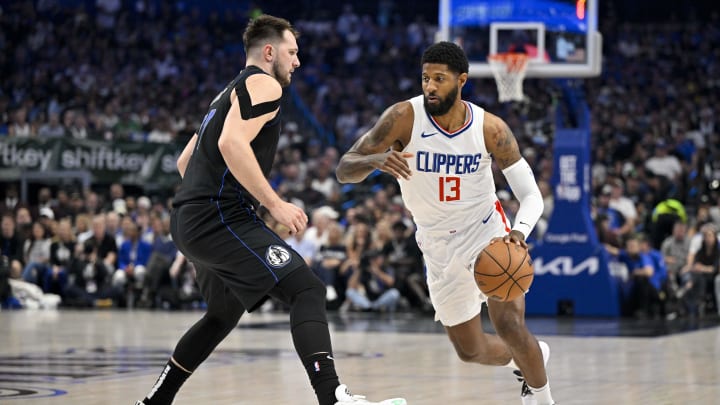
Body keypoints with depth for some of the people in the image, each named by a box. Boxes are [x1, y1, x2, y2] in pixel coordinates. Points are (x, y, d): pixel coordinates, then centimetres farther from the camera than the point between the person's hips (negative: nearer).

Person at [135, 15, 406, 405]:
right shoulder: (264, 84, -4)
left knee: (225, 313, 27)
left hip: (189, 222, 10)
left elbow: (184, 160, 31)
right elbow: (233, 143, -21)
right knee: (307, 290, -17)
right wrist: (275, 204, -19)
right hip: (220, 218, -10)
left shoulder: (228, 94, 26)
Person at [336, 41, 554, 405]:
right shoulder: (404, 117, -19)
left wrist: (519, 232, -35)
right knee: (470, 350, 10)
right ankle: (530, 358, 42)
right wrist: (376, 160, -43)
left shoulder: (490, 129, -18)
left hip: (486, 230, -2)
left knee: (510, 326, -20)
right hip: (439, 245, 2)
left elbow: (531, 194, -13)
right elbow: (344, 170, -20)